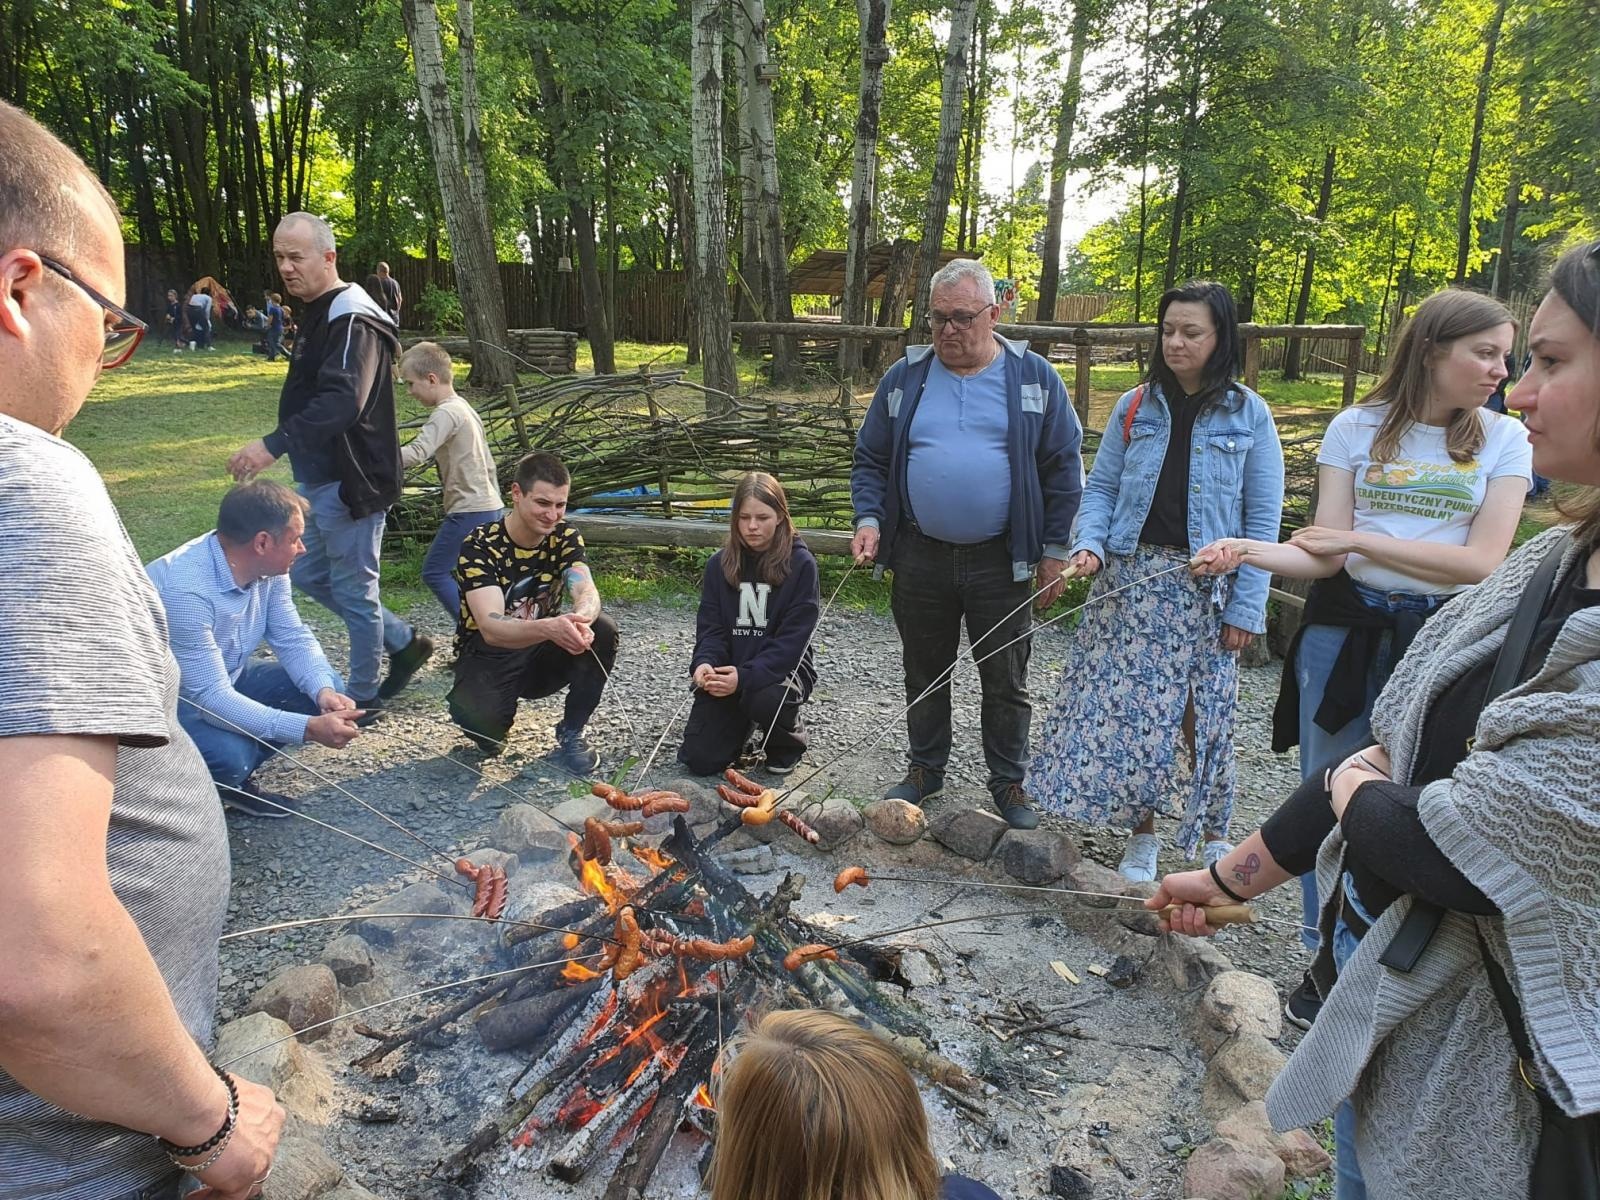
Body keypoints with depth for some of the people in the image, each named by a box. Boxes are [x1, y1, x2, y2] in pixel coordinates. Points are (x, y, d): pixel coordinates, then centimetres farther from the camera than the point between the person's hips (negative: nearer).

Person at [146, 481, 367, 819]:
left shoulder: (267, 569, -12)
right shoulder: (185, 591, -34)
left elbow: (294, 639, -5)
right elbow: (210, 697, -35)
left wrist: (323, 691, -25)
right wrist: (308, 728, -40)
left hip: (225, 677, 8)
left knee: (328, 689, -7)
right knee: (230, 753, -34)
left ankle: (235, 777, 5)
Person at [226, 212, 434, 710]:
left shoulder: (352, 320, -19)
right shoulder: (317, 314, 14)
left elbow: (342, 403, -33)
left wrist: (274, 444, -39)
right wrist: (283, 447, 16)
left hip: (351, 483, -10)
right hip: (319, 480, 11)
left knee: (354, 591, 2)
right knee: (309, 575, 19)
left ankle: (363, 696, 19)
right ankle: (404, 642, 30)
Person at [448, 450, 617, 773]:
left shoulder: (564, 536, -9)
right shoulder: (480, 546, -21)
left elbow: (587, 592, -24)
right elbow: (491, 629, -33)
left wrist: (582, 619, -50)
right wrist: (549, 628, -54)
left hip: (541, 654, 3)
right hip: (489, 656, -3)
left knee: (603, 631, -24)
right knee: (480, 718, -34)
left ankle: (571, 734, -8)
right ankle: (491, 725, 6)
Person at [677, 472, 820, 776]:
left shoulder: (800, 564, -10)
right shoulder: (720, 564, 2)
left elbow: (793, 639, -16)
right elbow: (710, 626, 0)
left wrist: (745, 676, -28)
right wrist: (704, 663, -23)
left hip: (781, 667, -3)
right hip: (727, 671, 3)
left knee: (766, 700, -38)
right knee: (700, 759, -10)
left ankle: (788, 740, 0)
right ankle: (740, 723, 25)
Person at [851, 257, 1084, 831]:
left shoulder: (1034, 378, -1)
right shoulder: (904, 378, 4)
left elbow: (1063, 469, 1)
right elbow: (871, 459, 9)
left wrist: (1053, 551, -2)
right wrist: (870, 519, -7)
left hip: (1002, 562, -1)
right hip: (921, 558, 2)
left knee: (1005, 681, 10)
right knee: (924, 674, 15)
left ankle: (1008, 780, 28)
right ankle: (925, 768, 34)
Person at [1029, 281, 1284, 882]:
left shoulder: (1248, 414, -1)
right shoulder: (1136, 407, 6)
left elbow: (1262, 518, -1)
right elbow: (1101, 488, 7)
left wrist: (1246, 606, -6)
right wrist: (1090, 543, -12)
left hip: (1204, 590, -2)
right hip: (1130, 579, 2)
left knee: (1203, 715, 5)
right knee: (1127, 707, 3)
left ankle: (1214, 834, 26)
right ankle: (1142, 832, 22)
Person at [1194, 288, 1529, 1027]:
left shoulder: (1504, 440, -1)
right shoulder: (1357, 429, 0)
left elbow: (1482, 562, -10)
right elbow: (1325, 553, -4)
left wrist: (1362, 540, -16)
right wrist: (1251, 551, -22)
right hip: (1348, 630, 1)